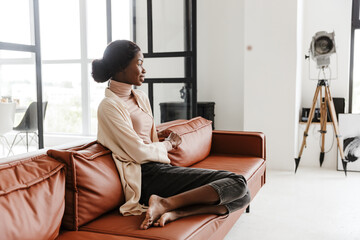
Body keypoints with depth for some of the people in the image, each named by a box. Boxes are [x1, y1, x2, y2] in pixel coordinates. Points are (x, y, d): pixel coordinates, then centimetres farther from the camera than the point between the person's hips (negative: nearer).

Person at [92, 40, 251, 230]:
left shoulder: (141, 98, 18)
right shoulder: (109, 106, -9)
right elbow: (140, 153, -13)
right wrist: (169, 144, 5)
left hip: (160, 166, 9)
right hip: (148, 176, -9)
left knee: (242, 196, -2)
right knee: (236, 183, -15)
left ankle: (175, 212, -18)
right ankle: (166, 203, -19)